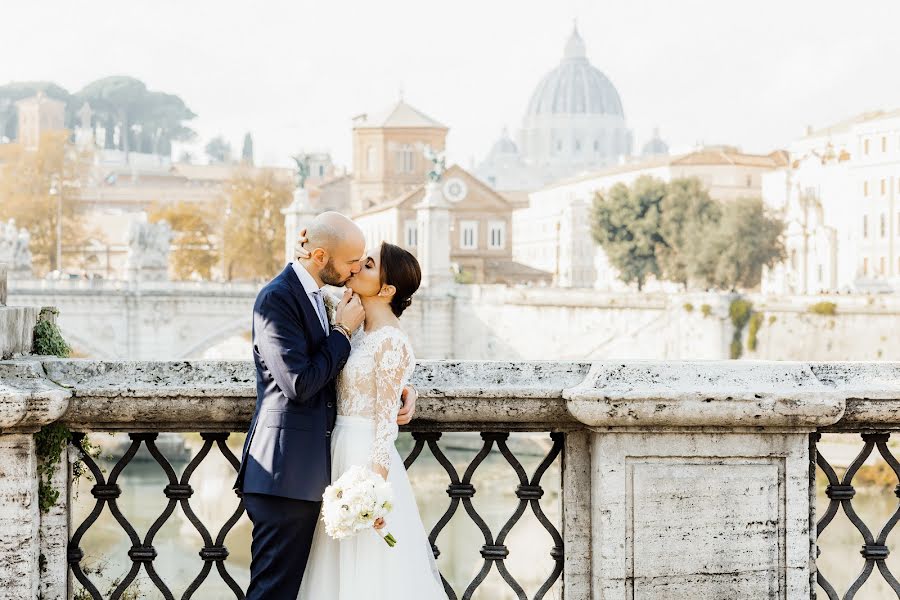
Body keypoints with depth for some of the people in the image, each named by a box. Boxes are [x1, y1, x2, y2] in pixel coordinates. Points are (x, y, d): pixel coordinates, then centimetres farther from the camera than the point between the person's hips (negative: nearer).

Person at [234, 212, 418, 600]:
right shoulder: (277, 298, -15)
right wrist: (343, 330, -12)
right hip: (284, 471, -10)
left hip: (307, 472, 10)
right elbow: (300, 384, -22)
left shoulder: (315, 297, 14)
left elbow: (331, 369, 24)